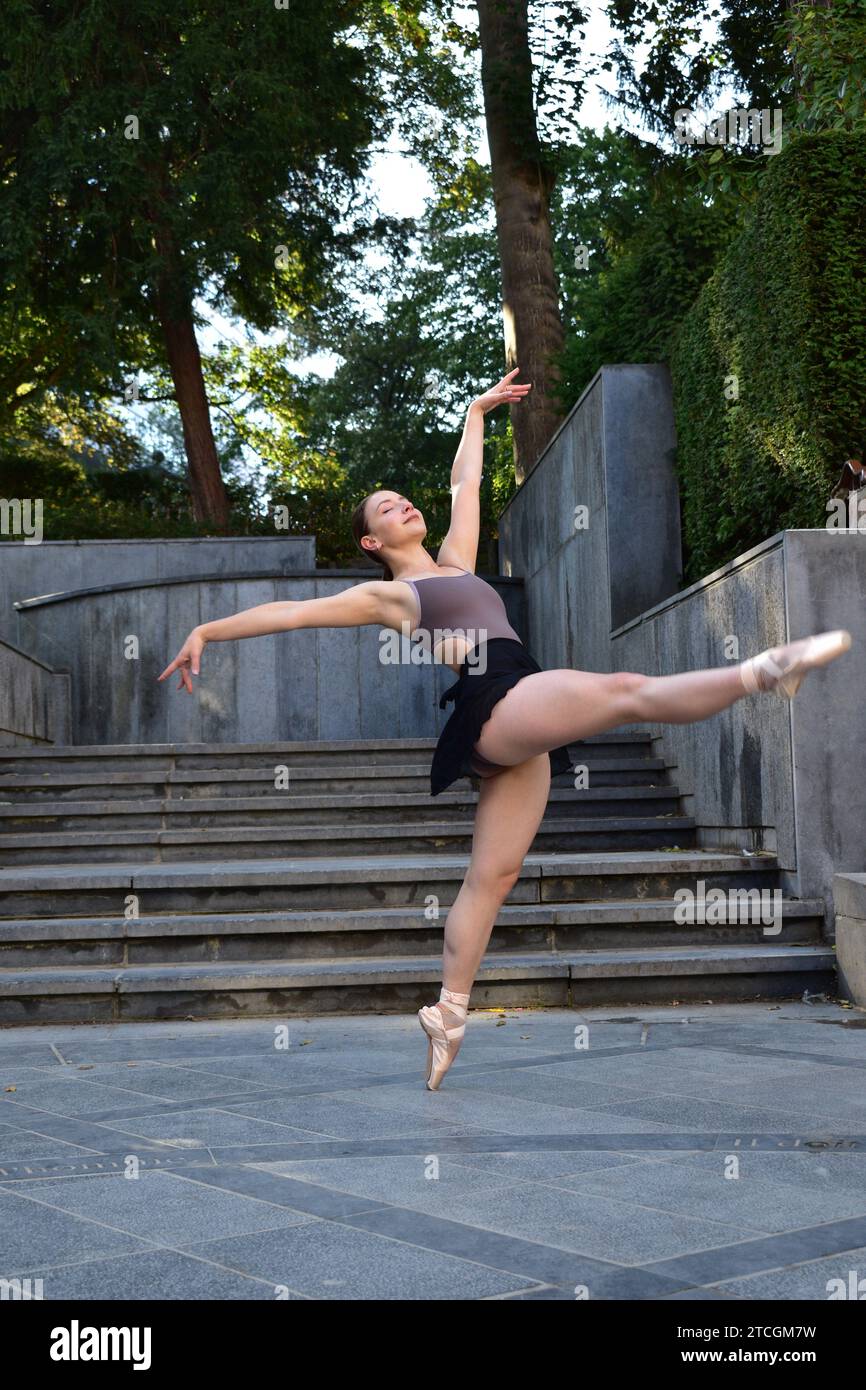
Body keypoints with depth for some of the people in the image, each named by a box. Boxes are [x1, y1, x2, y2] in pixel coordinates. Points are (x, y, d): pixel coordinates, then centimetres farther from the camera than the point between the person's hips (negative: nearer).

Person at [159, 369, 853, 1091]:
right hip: (490, 708, -7)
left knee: (493, 875, 4)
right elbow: (289, 611, 9)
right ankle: (761, 671, -38)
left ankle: (449, 1012, 8)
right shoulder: (385, 595, 11)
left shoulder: (457, 560, 28)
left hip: (518, 732, 7)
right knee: (628, 690, -26)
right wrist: (206, 632, 8)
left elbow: (465, 483, 38)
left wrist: (477, 410, 46)